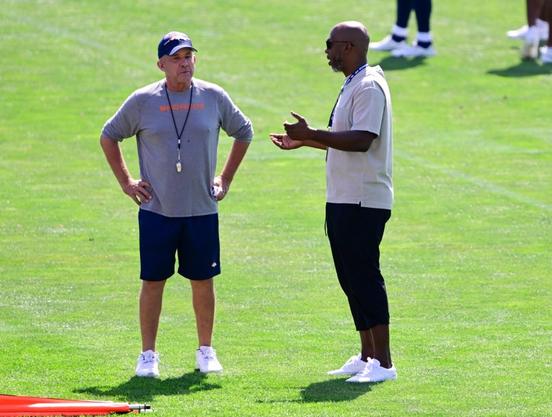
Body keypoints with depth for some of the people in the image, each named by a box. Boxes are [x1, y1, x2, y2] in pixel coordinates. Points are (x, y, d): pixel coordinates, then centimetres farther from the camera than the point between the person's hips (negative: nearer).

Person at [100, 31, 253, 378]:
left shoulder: (214, 97, 2)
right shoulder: (143, 101, -2)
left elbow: (244, 132, 17)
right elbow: (109, 136, 10)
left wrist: (226, 179, 12)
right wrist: (126, 182, 4)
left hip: (202, 210, 1)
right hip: (156, 210, -1)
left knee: (203, 281, 6)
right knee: (153, 281, 1)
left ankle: (206, 351, 18)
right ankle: (148, 355, 9)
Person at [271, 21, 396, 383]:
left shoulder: (369, 87, -16)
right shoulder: (353, 86, 17)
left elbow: (361, 139, -27)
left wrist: (311, 133, -24)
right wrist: (304, 142, 26)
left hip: (363, 203, -11)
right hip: (343, 200, 11)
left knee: (365, 278, -10)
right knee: (351, 278, 14)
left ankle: (383, 363, -9)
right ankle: (367, 356, 20)